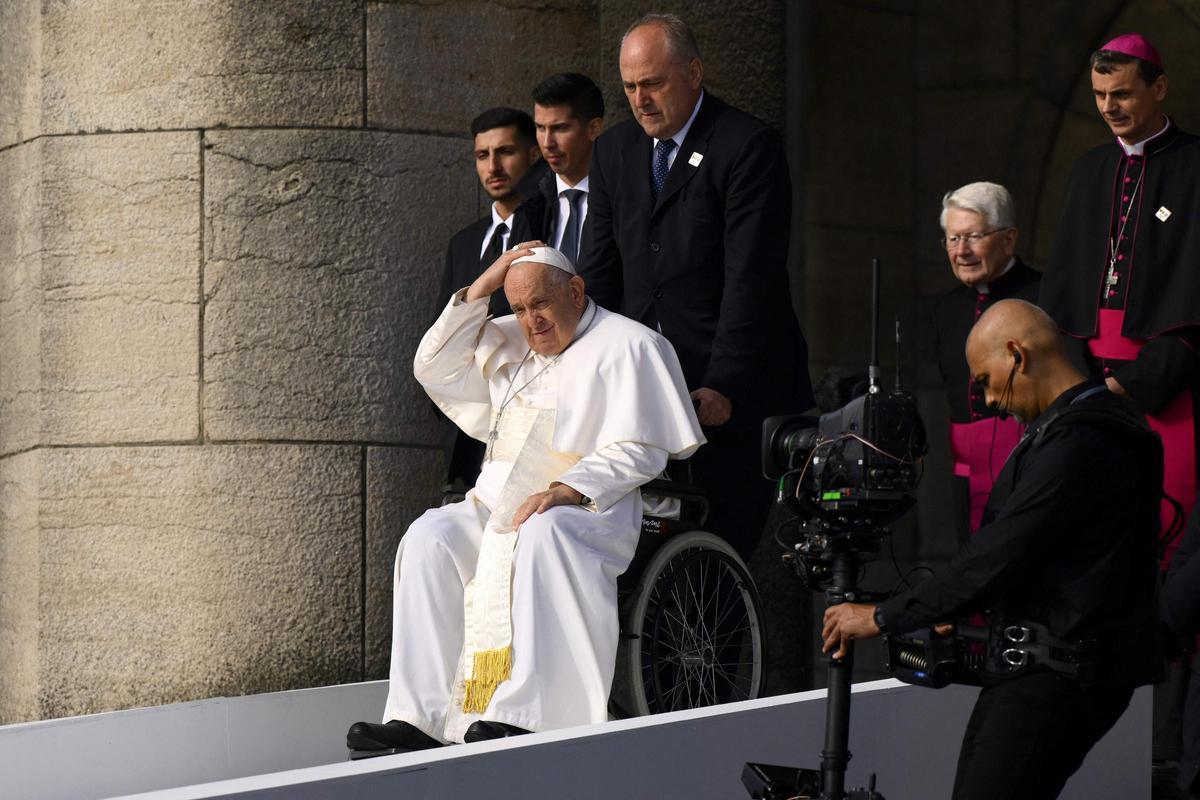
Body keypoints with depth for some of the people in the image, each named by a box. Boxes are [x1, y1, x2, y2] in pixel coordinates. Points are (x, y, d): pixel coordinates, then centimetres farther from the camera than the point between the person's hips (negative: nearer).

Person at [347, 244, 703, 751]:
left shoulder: (626, 345, 0)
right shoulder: (508, 342, 21)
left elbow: (640, 452, -8)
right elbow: (435, 368, 14)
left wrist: (565, 491, -22)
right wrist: (481, 288, 6)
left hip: (590, 507, -6)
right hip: (500, 502, 6)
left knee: (544, 534, -39)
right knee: (430, 537, -21)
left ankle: (524, 716, -46)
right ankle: (419, 717, -29)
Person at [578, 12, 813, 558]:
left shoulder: (748, 148, -6)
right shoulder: (614, 151, 14)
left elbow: (750, 280, -12)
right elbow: (598, 272, 13)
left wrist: (722, 386, -18)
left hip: (731, 391, -5)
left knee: (725, 539, -8)